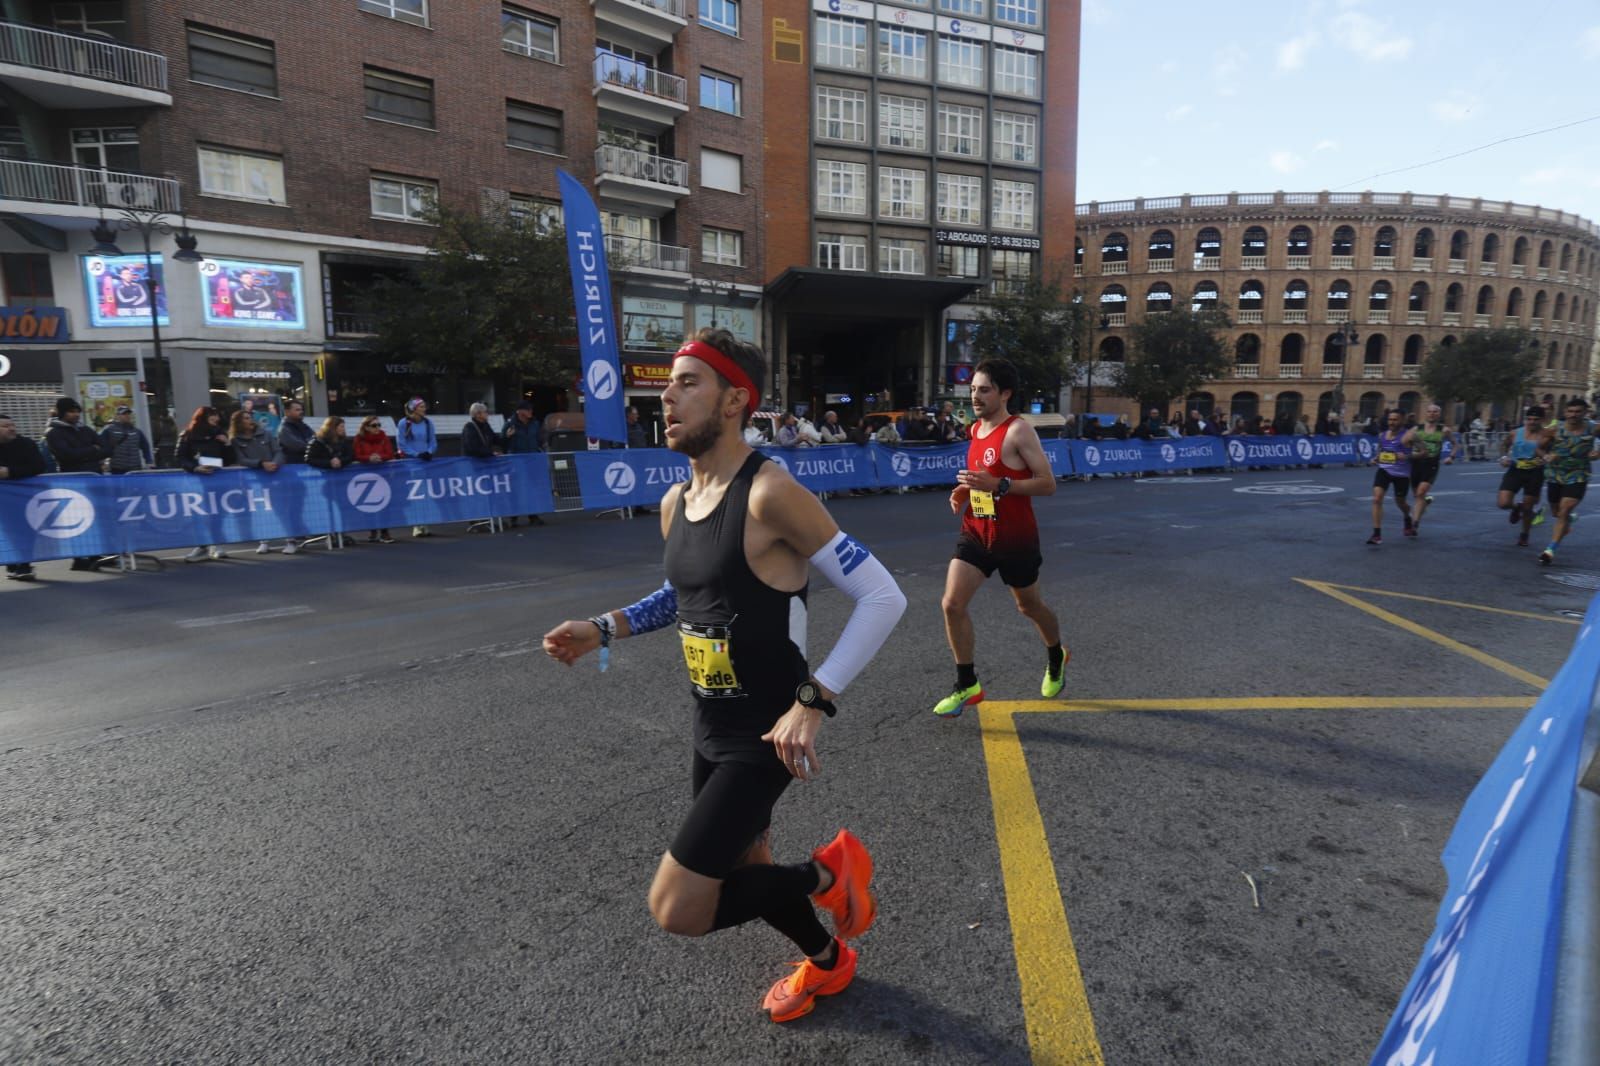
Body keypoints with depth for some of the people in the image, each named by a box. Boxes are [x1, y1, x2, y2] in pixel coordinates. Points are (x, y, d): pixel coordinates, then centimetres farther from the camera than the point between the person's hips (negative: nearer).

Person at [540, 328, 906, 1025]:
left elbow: (882, 598, -22)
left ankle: (827, 873, 13)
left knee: (678, 911, -8)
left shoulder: (769, 493, -23)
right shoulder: (674, 504, 2)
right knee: (744, 876, 23)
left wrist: (812, 703, -26)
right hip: (710, 728, 8)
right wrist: (603, 630, 8)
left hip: (766, 736, -8)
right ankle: (827, 963, 51)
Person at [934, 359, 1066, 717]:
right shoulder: (975, 429, 7)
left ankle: (1056, 659, 46)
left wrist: (998, 485, -29)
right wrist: (964, 492, 3)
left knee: (1028, 605, 15)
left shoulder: (1018, 430, -15)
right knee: (952, 604, -8)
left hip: (1015, 538, -5)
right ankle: (967, 686, 5)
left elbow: (1048, 484, -18)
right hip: (975, 533, 6)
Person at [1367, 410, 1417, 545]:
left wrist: (1408, 456, -25)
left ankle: (1408, 520, 52)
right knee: (1377, 498, -16)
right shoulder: (1382, 435, 7)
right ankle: (1377, 534, -14)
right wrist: (1376, 458, 5)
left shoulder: (1408, 435, -10)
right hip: (1384, 470, 3)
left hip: (1401, 474, -3)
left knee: (1400, 502, 15)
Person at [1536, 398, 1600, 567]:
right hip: (1554, 476, 2)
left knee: (1564, 512, -15)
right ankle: (1568, 521, 55)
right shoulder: (1555, 431, -7)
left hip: (1577, 478, -2)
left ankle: (1550, 551, -15)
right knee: (1556, 513, 17)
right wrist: (1546, 457, -16)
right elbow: (1540, 448, 5)